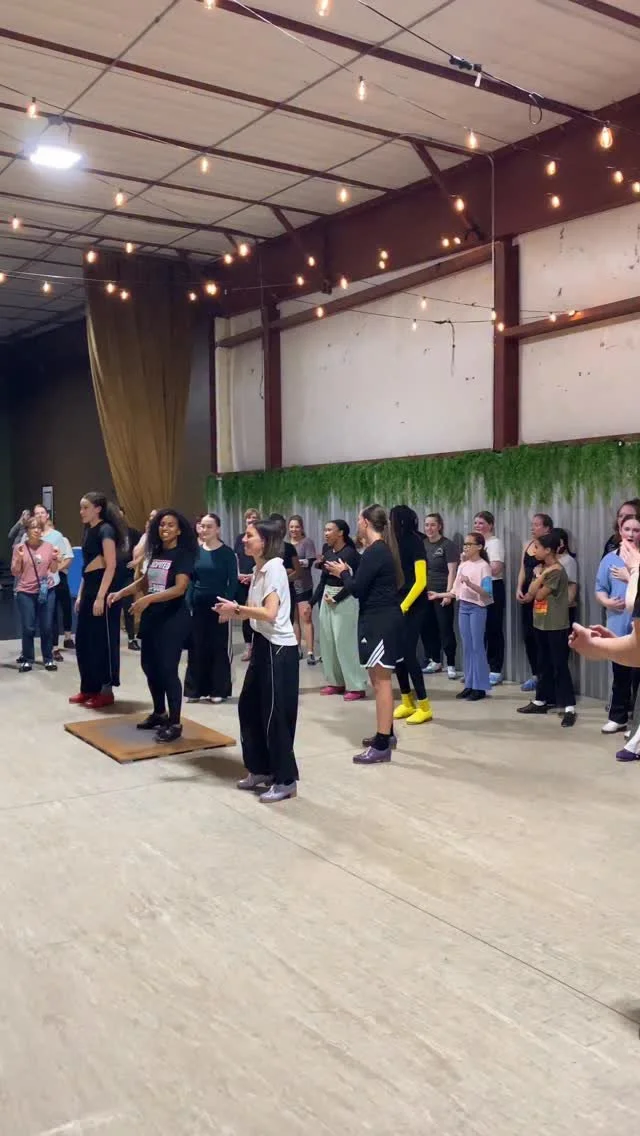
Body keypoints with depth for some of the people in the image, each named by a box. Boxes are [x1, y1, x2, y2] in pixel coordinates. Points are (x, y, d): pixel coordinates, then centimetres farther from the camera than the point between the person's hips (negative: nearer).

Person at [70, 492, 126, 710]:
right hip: (88, 589, 9)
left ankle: (106, 691, 6)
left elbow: (111, 566, -17)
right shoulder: (89, 530, 15)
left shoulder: (106, 530, -11)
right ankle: (89, 688, 21)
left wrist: (100, 597, -21)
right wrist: (80, 595, 18)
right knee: (83, 640, 11)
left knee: (103, 641, -2)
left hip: (103, 590, -9)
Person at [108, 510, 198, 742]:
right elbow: (145, 580, 24)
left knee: (168, 669, -8)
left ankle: (175, 723, 1)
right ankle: (159, 713, 29)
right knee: (149, 665, 12)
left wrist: (148, 599, -29)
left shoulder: (183, 554, -10)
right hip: (151, 617, 7)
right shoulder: (156, 552, 11)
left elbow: (180, 588, -21)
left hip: (173, 619, -7)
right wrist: (121, 593, 12)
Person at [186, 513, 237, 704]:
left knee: (219, 648, 3)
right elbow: (191, 579, 9)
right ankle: (197, 689, 17)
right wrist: (188, 604, 1)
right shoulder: (196, 551, 7)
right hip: (198, 606, 4)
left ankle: (218, 690, 12)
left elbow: (233, 582, -7)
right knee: (197, 648, 7)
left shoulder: (227, 553, -5)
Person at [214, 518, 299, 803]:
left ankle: (285, 781, 10)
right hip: (263, 645, 10)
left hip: (279, 649, -10)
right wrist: (233, 615, 5)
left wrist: (237, 608, -17)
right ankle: (260, 770, 28)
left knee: (275, 715, -2)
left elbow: (270, 613, -25)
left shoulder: (274, 568, -16)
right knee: (249, 707, 14)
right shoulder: (259, 569, 12)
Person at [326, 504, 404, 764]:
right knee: (380, 679, 18)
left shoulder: (374, 552, -18)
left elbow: (357, 589, -18)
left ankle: (382, 746, -5)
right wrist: (347, 574, 8)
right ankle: (386, 734, 29)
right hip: (383, 618, 10)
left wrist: (343, 573, -1)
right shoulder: (381, 549, 12)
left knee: (381, 681, -8)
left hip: (380, 621, -10)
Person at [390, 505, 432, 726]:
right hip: (397, 605, 7)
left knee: (408, 653, -8)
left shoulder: (415, 543, -11)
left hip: (412, 607, -7)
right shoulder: (397, 543, 8)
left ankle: (424, 707, 2)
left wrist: (404, 607, -16)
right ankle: (407, 703, 20)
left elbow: (421, 582, -14)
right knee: (397, 653, 8)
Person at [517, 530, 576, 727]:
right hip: (540, 624, 8)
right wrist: (540, 575, -10)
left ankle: (569, 708, -5)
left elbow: (539, 595, -16)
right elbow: (531, 593, 1)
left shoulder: (556, 571, -16)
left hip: (556, 626, -8)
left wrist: (541, 575, -7)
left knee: (560, 666, -7)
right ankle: (541, 701, 26)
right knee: (543, 665, 16)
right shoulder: (541, 568, 10)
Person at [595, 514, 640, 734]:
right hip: (618, 627, 3)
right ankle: (618, 717, 26)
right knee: (620, 675, 14)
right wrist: (606, 602, -14)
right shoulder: (610, 559, 4)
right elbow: (600, 590, 4)